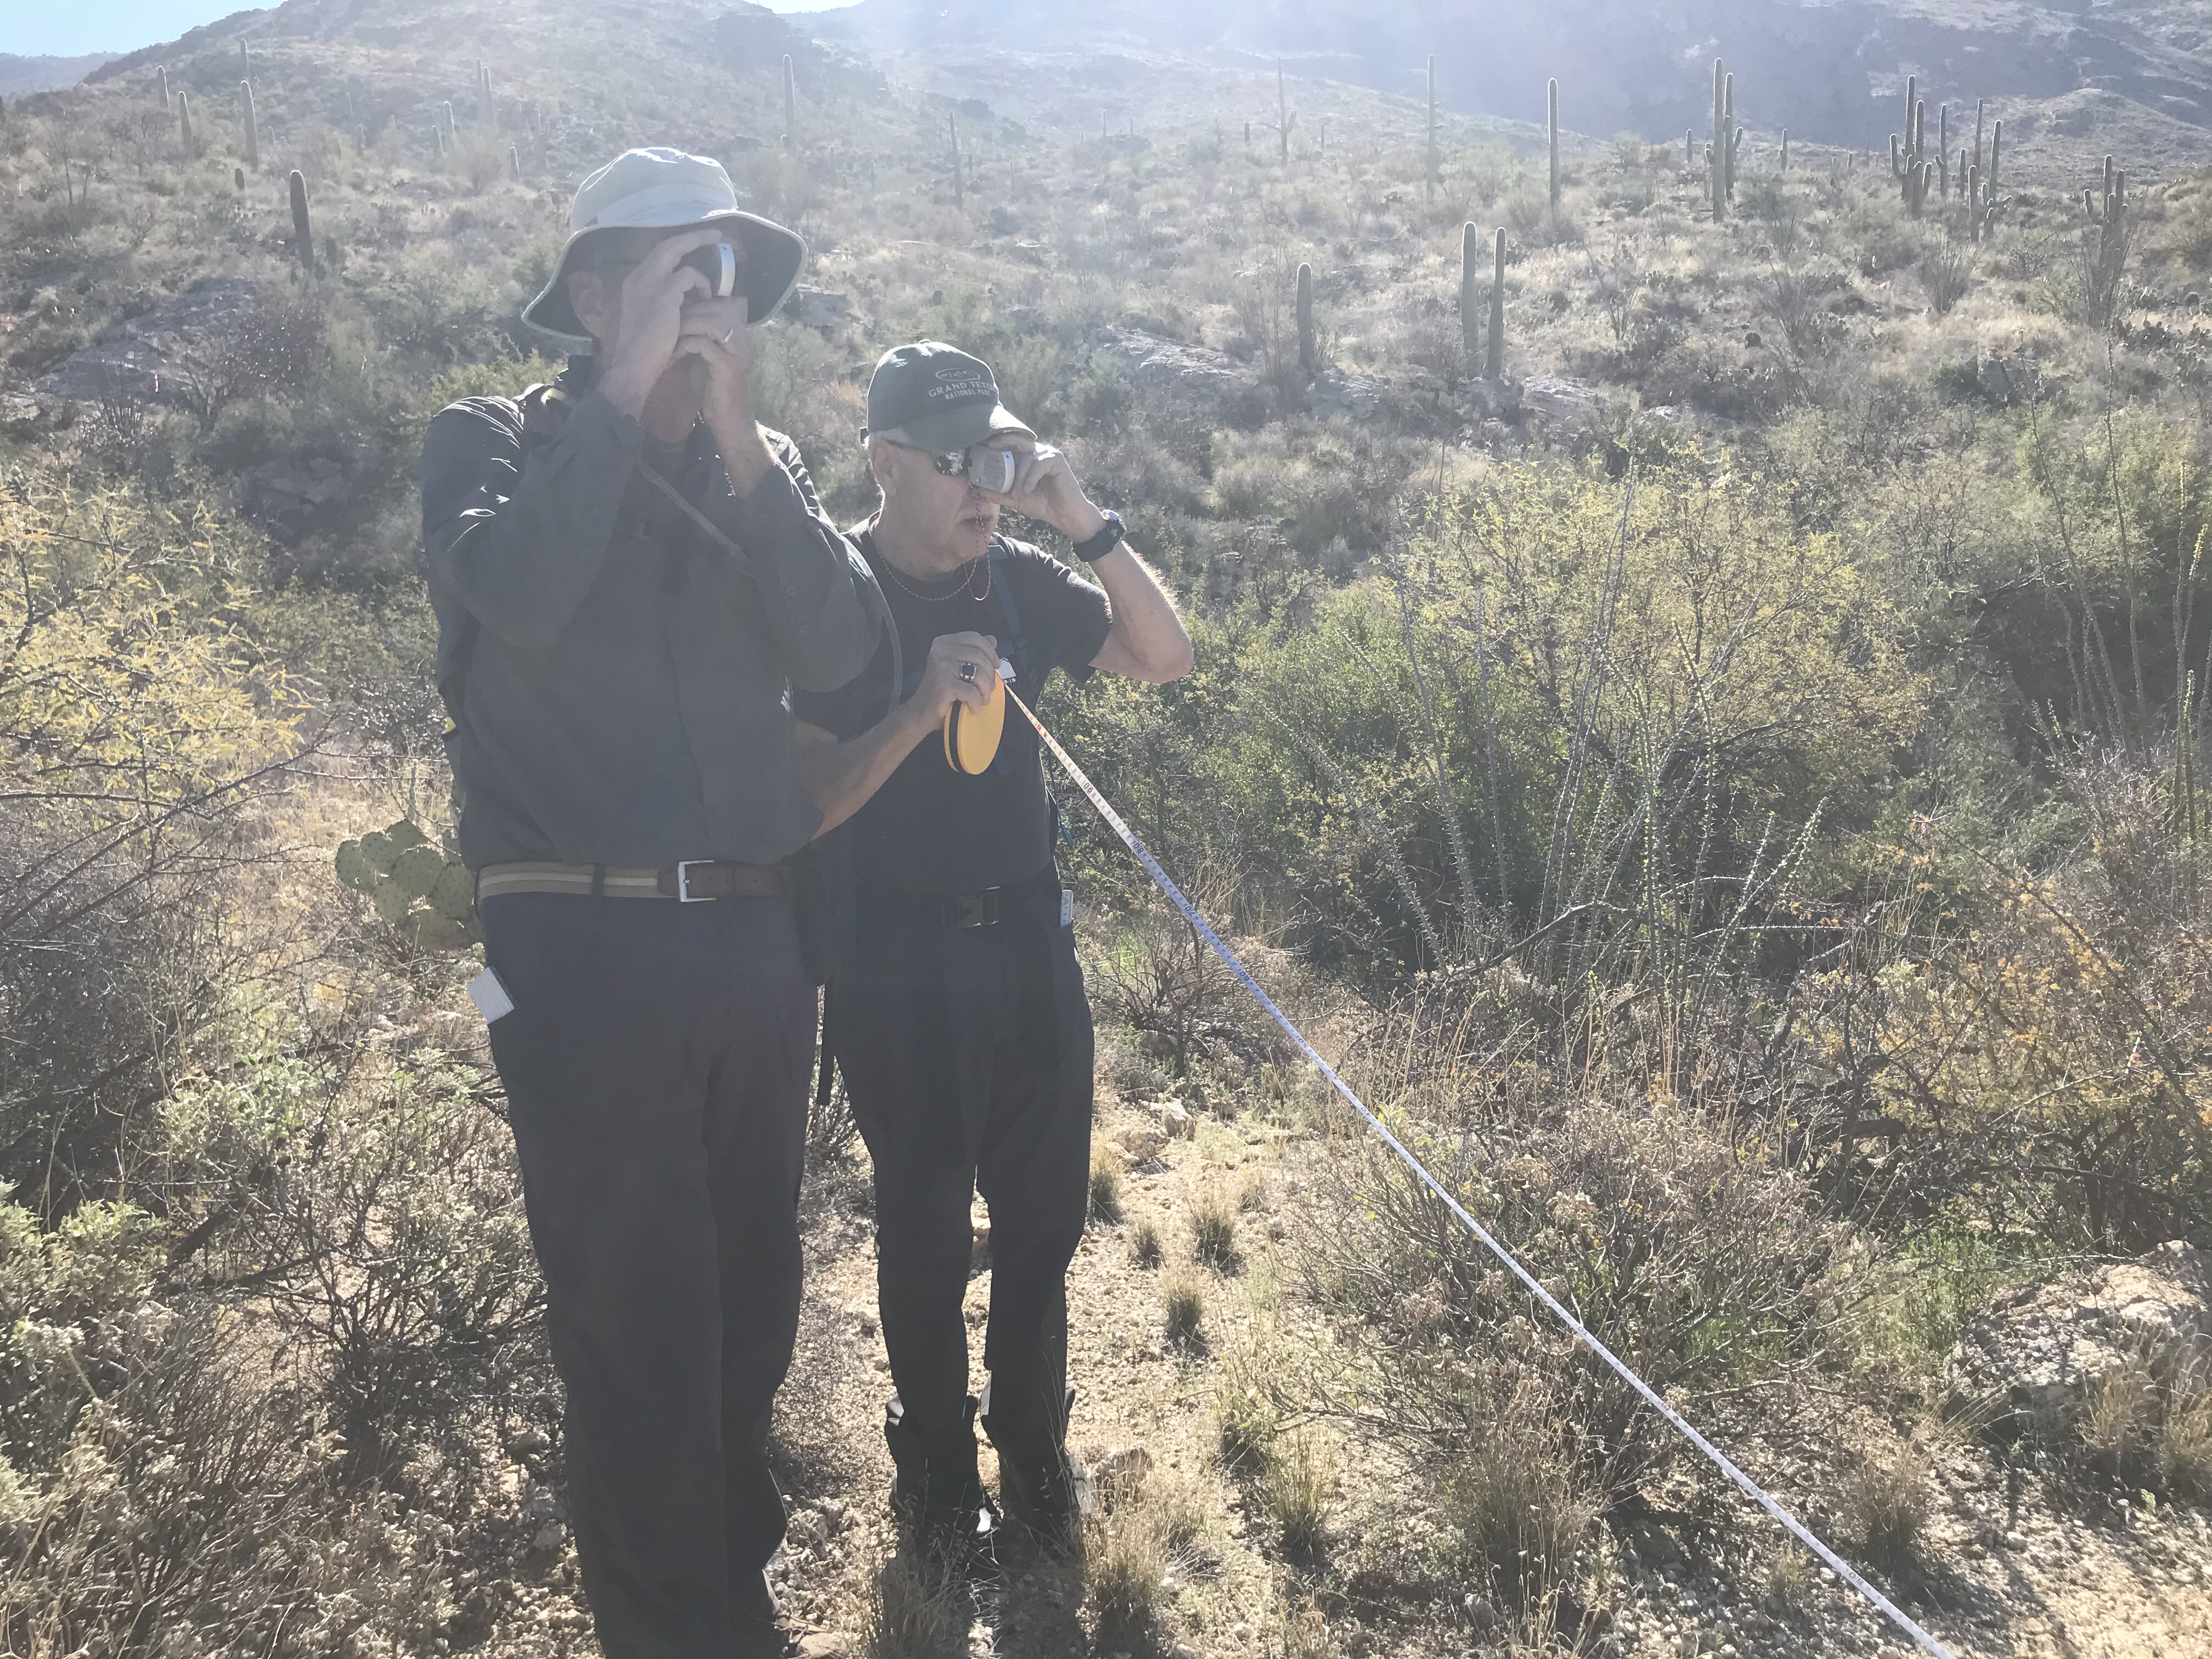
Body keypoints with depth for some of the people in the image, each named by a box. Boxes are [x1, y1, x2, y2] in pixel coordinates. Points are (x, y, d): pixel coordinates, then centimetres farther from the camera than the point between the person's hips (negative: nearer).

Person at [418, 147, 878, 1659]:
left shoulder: (763, 467, 11)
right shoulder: (497, 441, 1)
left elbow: (842, 653, -6)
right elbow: (514, 593, -22)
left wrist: (739, 444, -14)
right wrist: (626, 394, -16)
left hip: (758, 939, 5)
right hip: (587, 949, -4)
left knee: (753, 1304, 16)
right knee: (638, 1325, 0)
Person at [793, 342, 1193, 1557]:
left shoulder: (1019, 580, 1)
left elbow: (1165, 659, 2)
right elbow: (808, 803, -14)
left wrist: (1087, 522, -9)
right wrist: (921, 706, -28)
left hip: (1030, 943, 4)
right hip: (900, 966, -4)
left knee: (1043, 1212, 13)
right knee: (926, 1229, 10)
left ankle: (1032, 1443, 34)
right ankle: (936, 1457, 31)